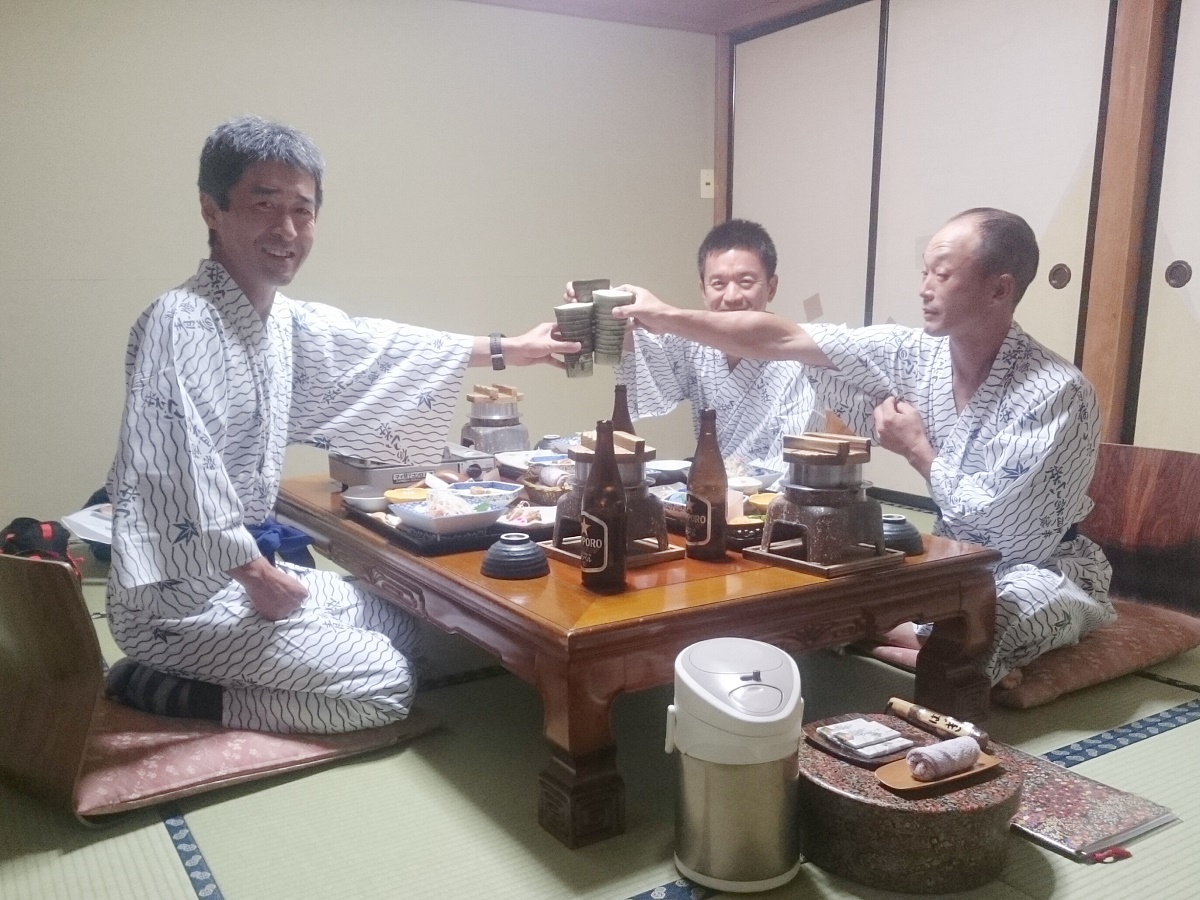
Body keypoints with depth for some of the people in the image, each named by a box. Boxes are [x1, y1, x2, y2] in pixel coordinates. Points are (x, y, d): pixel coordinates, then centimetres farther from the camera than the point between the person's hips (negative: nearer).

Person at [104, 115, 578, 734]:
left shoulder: (284, 321, 5)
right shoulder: (181, 324, -22)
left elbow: (377, 349, 15)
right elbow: (179, 473, -28)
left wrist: (504, 349, 19)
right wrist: (256, 574, -22)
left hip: (244, 568, 9)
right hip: (181, 595, -9)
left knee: (393, 626, 19)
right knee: (384, 683, -7)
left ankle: (210, 676, 12)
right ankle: (166, 690, -1)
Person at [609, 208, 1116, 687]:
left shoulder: (1056, 392, -25)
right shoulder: (915, 354, -9)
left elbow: (992, 525, -26)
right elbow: (783, 342, -9)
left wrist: (916, 449, -15)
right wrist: (667, 317, -10)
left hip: (1042, 571, -5)